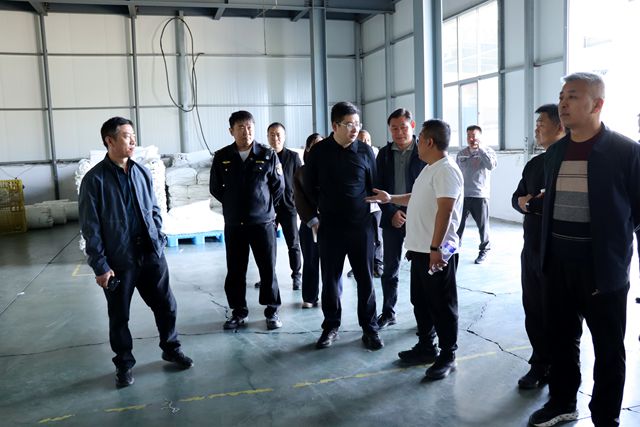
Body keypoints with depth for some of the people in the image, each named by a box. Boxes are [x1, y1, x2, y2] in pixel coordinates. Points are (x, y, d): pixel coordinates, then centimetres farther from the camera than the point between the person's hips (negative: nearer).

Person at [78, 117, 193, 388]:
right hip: (118, 261, -3)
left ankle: (171, 349, 34)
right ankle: (124, 364, 30)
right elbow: (90, 227, -8)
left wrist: (159, 240, 6)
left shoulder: (143, 173, 4)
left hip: (151, 255, 4)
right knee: (119, 316, 10)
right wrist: (100, 265, -10)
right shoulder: (95, 179, -9)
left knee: (166, 305, 12)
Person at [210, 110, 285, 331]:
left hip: (263, 222, -2)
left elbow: (278, 186, 5)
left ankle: (272, 311, 20)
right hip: (233, 224, 2)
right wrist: (233, 205, 12)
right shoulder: (222, 157, -1)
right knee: (235, 270, 10)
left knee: (268, 269, 5)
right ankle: (238, 312, 24)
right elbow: (215, 188, 10)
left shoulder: (268, 155, -5)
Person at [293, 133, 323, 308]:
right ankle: (309, 298, 19)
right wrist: (313, 221, -10)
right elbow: (299, 200, 1)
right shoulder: (300, 172, 7)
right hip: (309, 223, 1)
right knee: (310, 261, 7)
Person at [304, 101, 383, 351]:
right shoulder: (319, 151, -2)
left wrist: (367, 212, 6)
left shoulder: (365, 150, -1)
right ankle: (331, 327, 24)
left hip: (361, 226, 0)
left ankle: (369, 329, 18)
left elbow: (373, 187, 7)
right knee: (330, 279, 8)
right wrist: (320, 213, 8)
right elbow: (310, 187, 8)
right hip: (330, 227, 0)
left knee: (365, 279, 5)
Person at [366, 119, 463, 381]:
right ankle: (426, 347, 31)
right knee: (421, 301, 18)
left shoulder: (446, 170, -17)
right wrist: (390, 199, 24)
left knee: (442, 305, 3)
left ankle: (447, 355, 16)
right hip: (420, 249, 10)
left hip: (437, 252, -10)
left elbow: (445, 210, -24)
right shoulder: (429, 169, 15)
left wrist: (435, 247, -27)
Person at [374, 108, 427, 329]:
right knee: (390, 269, 10)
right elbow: (378, 187, 5)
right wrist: (391, 212, -6)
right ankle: (388, 312, 23)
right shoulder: (384, 153, 6)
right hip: (392, 217, 3)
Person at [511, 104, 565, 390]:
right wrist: (521, 202, -6)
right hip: (531, 249, 7)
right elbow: (517, 197, 17)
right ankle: (540, 364, 27)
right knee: (533, 309, 13)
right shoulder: (534, 164, 13)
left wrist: (533, 202, -13)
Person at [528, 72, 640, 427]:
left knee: (608, 350, 10)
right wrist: (546, 256, 11)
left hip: (604, 268, -5)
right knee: (561, 340, 17)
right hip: (559, 266, 5)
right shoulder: (555, 152, 8)